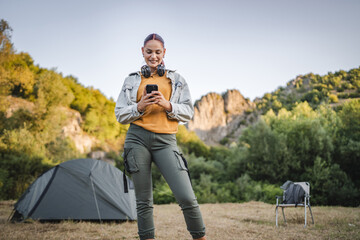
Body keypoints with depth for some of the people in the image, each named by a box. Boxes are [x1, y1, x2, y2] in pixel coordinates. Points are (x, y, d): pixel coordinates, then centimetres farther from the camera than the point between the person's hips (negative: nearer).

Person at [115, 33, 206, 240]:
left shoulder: (177, 80, 13)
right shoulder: (132, 80, 14)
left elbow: (188, 113, 8)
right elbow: (120, 115, 12)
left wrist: (168, 105, -9)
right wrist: (139, 107, -7)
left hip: (165, 141, -1)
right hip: (138, 139, 1)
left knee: (186, 197, -13)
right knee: (144, 201, 2)